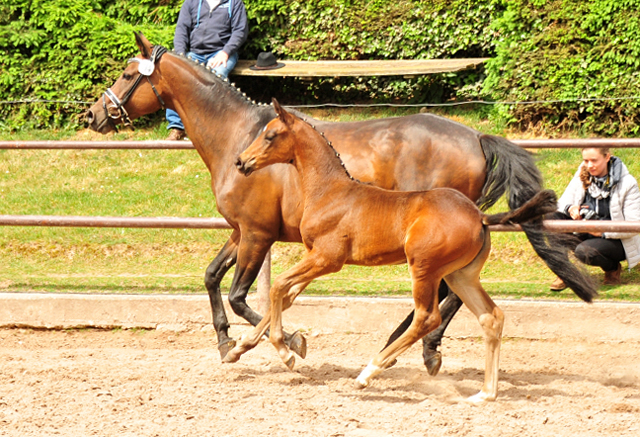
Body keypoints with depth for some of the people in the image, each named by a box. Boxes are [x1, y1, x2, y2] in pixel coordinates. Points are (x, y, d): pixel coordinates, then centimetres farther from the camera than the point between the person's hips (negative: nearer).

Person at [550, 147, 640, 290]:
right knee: (553, 217, -17)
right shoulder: (583, 175, -2)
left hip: (616, 241, -5)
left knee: (584, 251, -36)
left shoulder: (627, 183, -17)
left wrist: (603, 232, -28)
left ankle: (613, 268, -1)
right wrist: (570, 208, -23)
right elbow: (563, 202, 2)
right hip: (588, 233, 5)